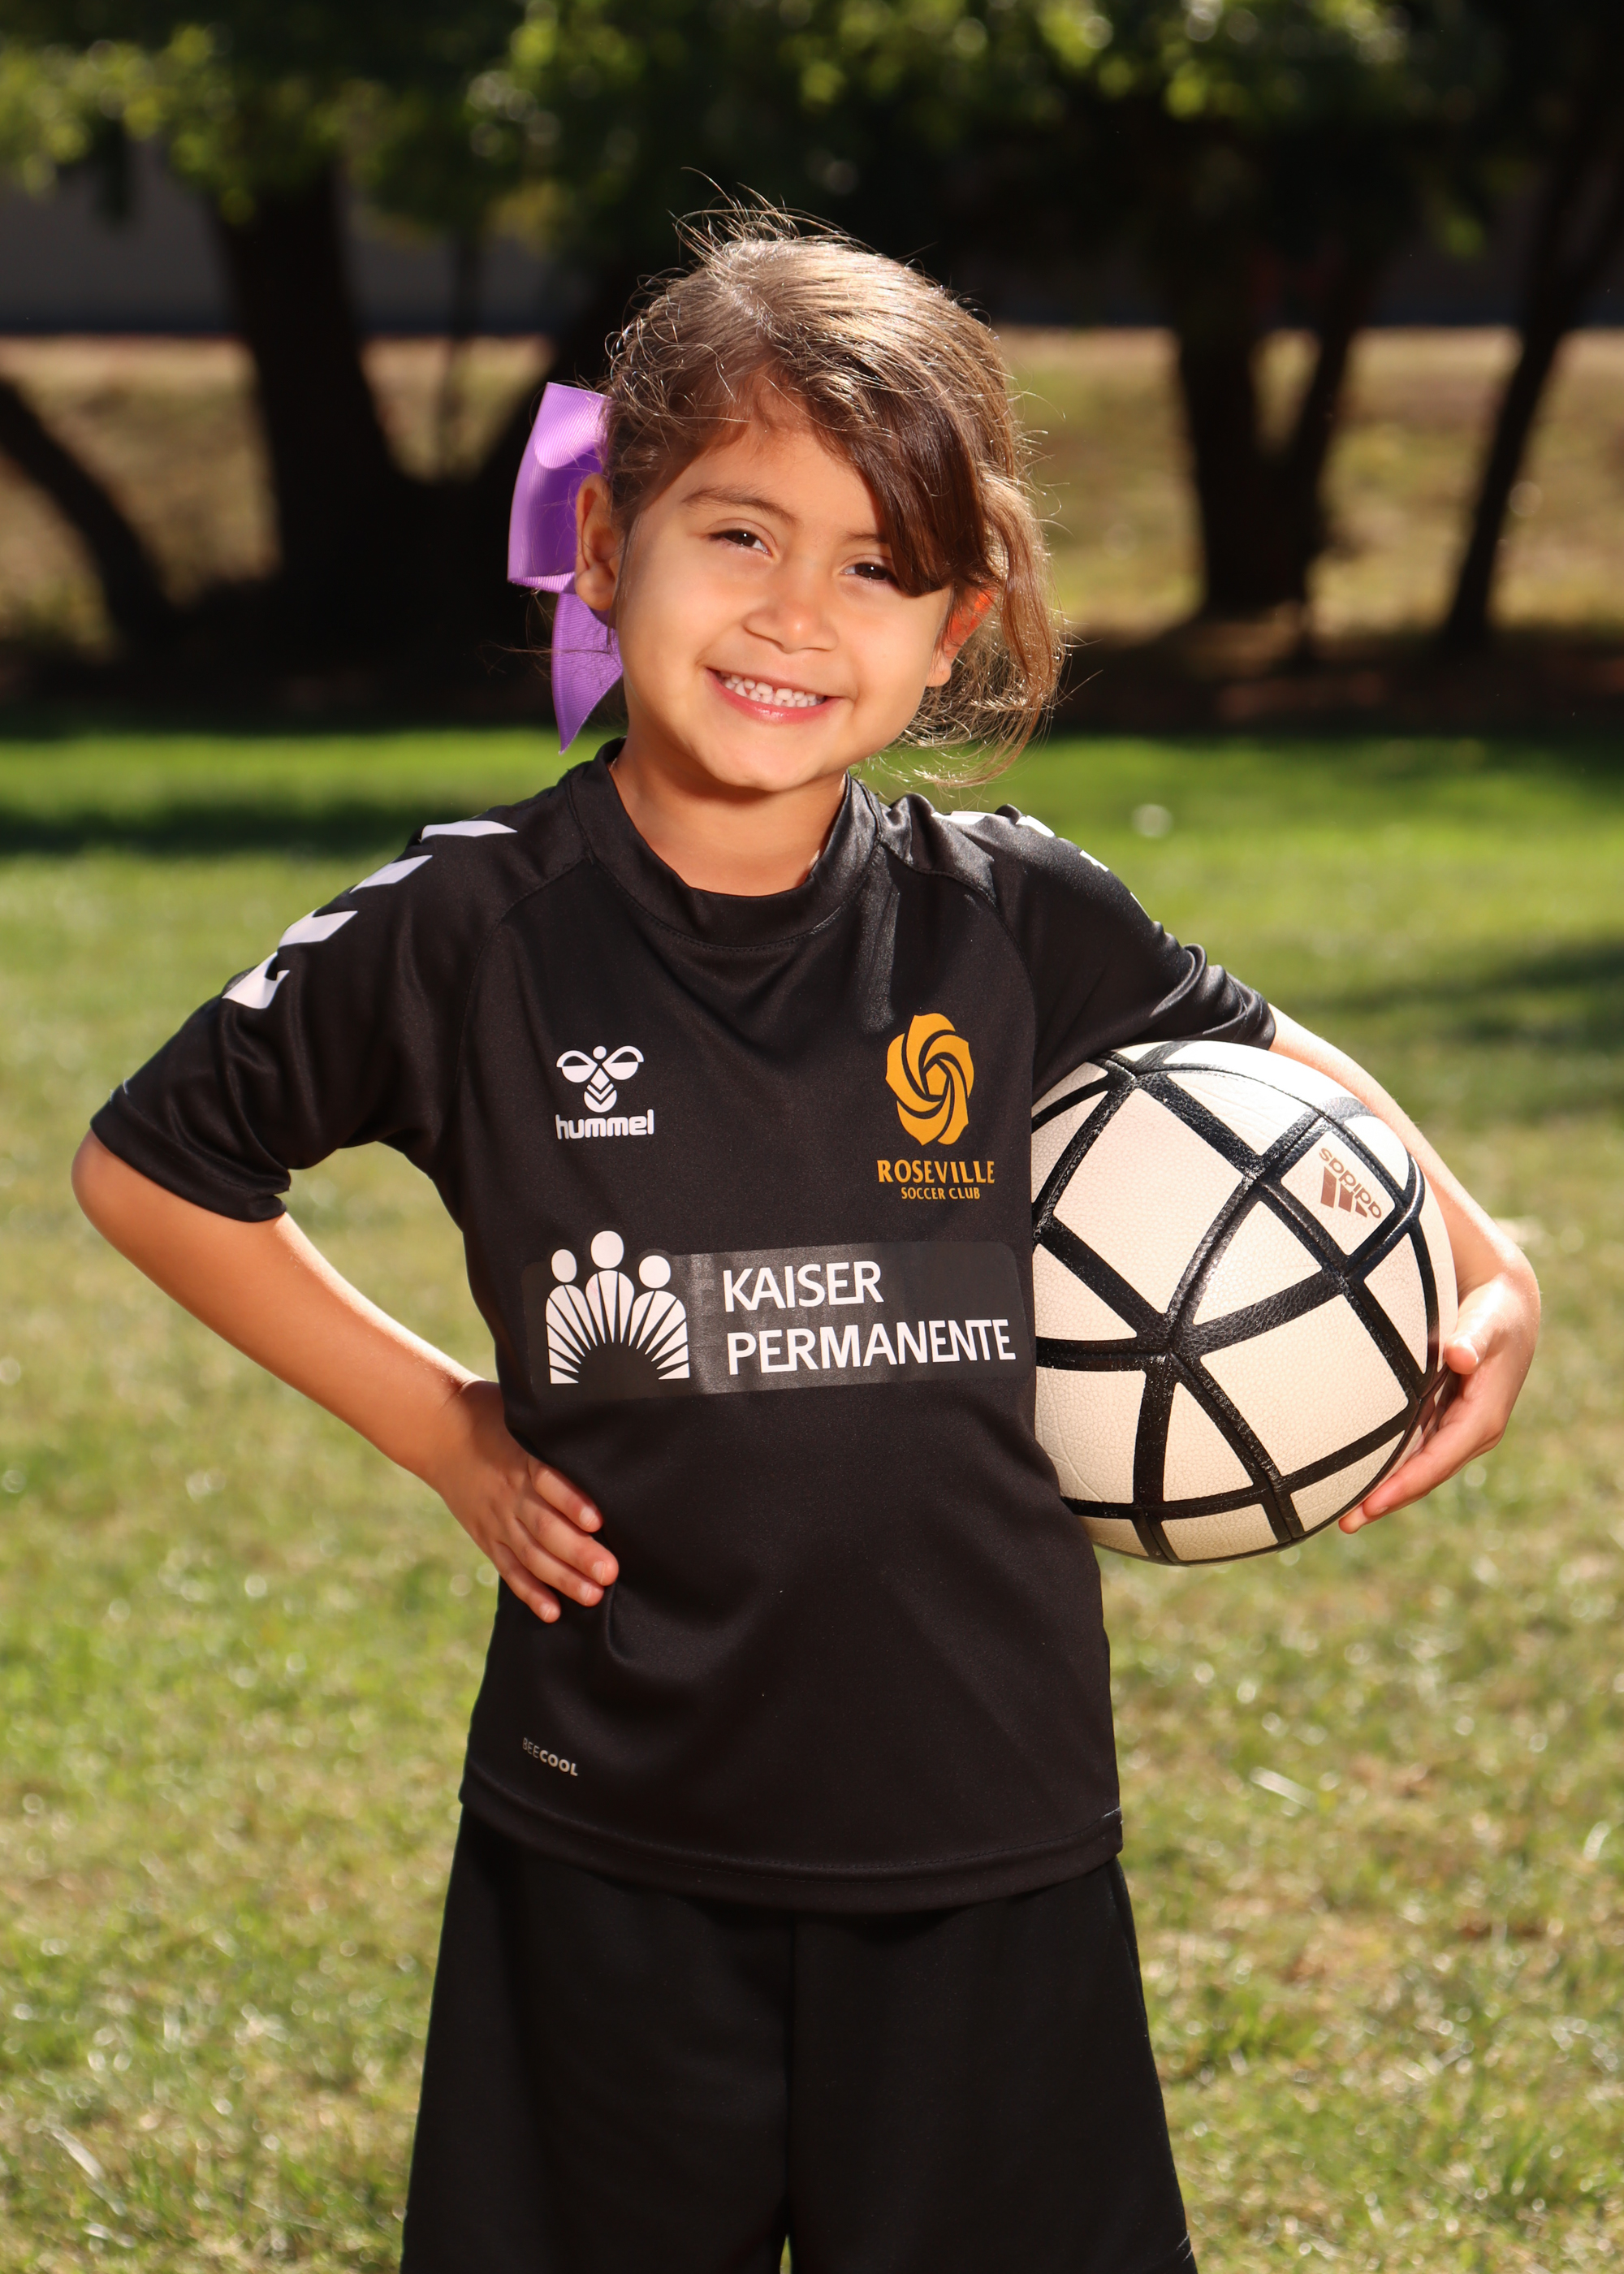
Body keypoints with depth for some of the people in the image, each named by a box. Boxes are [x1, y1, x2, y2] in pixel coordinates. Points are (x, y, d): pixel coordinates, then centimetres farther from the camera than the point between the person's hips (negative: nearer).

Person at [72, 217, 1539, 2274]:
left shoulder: (1021, 926, -3)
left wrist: (1481, 1270, 1)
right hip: (612, 1867, -1)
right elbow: (147, 1169, 7)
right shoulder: (467, 938, -7)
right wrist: (438, 1429, 3)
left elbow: (1264, 1069, 17)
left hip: (990, 1865, 1)